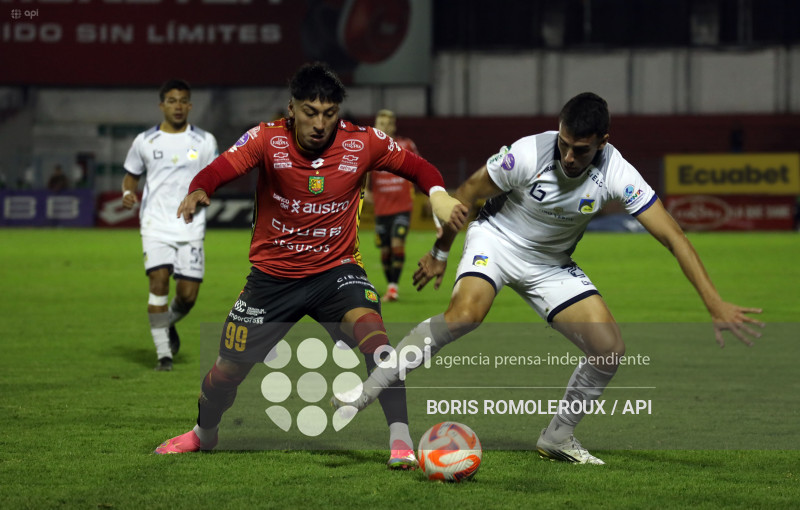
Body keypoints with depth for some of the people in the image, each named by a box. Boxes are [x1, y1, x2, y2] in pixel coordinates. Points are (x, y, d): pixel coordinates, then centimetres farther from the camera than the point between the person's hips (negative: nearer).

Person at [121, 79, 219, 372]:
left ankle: (169, 323, 33)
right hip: (156, 224, -1)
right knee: (158, 281, -17)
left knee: (188, 294, -3)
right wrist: (128, 193, -5)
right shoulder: (145, 141, 6)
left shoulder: (204, 141, 7)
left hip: (191, 227, 1)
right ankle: (163, 354, -9)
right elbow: (131, 175, 17)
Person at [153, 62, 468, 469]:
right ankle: (204, 433, 42)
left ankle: (401, 442, -26)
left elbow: (415, 166, 1)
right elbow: (221, 169, -29)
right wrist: (198, 191, -52)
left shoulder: (361, 143, -12)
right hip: (272, 275, 1)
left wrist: (438, 194, -19)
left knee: (371, 331, -31)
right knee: (228, 369, 8)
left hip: (336, 270, -1)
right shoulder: (267, 139, -16)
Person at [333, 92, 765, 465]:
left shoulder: (616, 175, -23)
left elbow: (673, 237, -21)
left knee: (610, 349, -12)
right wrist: (439, 253, 2)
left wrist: (715, 304, -27)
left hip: (551, 265, 3)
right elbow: (466, 194, -9)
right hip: (497, 240, -3)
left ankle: (557, 438, 10)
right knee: (465, 313, -34)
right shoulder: (527, 154, -27)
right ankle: (365, 391, -27)